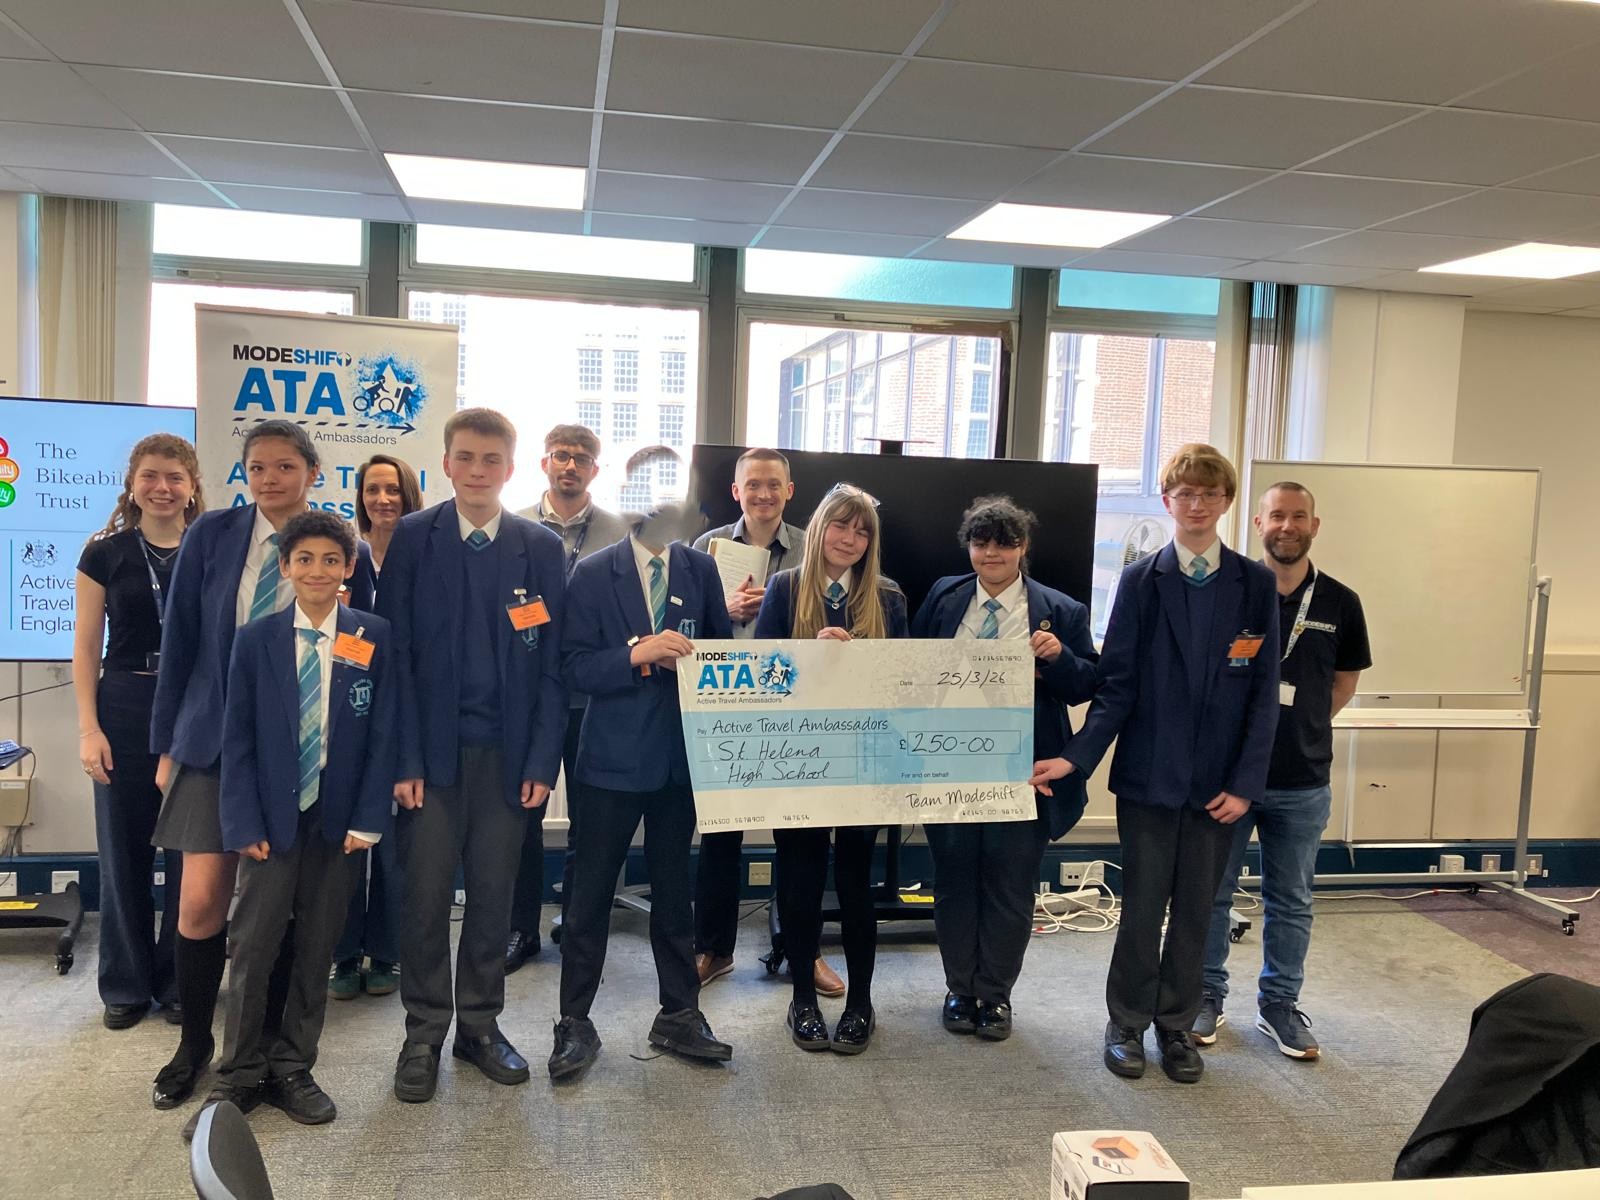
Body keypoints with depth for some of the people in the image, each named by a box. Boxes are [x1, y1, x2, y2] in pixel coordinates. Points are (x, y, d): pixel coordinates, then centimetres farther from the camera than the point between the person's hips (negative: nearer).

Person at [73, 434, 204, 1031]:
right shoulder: (106, 553, 2)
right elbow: (86, 649, 2)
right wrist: (89, 728, -6)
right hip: (125, 708, 0)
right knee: (124, 851, 7)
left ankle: (180, 983, 20)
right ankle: (126, 986, 22)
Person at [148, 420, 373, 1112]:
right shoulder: (212, 535, -1)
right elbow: (179, 641, 3)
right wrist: (166, 743, 3)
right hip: (216, 742, 1)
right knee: (201, 900, -1)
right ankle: (194, 1043, 23)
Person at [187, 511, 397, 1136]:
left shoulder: (373, 637, -2)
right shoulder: (255, 639, -1)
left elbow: (384, 733, -2)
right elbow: (237, 738, 0)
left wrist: (368, 819, -7)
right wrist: (244, 824, -7)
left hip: (341, 820, 0)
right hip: (273, 816, 0)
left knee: (316, 948, 10)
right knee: (253, 946, 3)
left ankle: (291, 1069, 25)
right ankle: (237, 1077, 19)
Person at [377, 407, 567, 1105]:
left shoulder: (541, 548, 4)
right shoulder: (411, 539, 1)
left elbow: (552, 663, 3)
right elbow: (396, 652, -2)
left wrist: (542, 759, -4)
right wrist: (404, 758, -9)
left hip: (507, 751, 1)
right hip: (432, 747, -1)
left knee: (494, 894, 9)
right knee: (426, 895, 4)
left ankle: (479, 1025, 25)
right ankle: (423, 1034, 21)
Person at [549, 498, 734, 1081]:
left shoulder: (701, 569, 5)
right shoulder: (594, 573, -4)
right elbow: (575, 667, -9)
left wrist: (687, 659, -10)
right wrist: (636, 654, -23)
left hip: (681, 754, 3)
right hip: (615, 754, -3)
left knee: (674, 887, 13)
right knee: (590, 891, 3)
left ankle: (679, 1015, 26)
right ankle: (575, 1022, 17)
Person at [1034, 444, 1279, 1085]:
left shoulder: (1255, 585, 1)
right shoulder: (1141, 580, -1)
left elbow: (1263, 691, 0)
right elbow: (1117, 684, -3)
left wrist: (1245, 783, -5)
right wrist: (1077, 755, -13)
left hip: (1219, 781, 1)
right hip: (1149, 773, -1)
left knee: (1195, 909, 11)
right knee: (1142, 906, 7)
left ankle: (1177, 1026, 28)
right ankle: (1127, 1025, 25)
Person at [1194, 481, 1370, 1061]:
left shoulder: (1339, 602, 1)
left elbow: (1344, 681, 14)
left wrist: (1300, 727, 7)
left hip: (1302, 781, 2)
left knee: (1291, 902, 13)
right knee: (1210, 893, 9)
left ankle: (1279, 1003, 28)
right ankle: (1207, 996, 25)